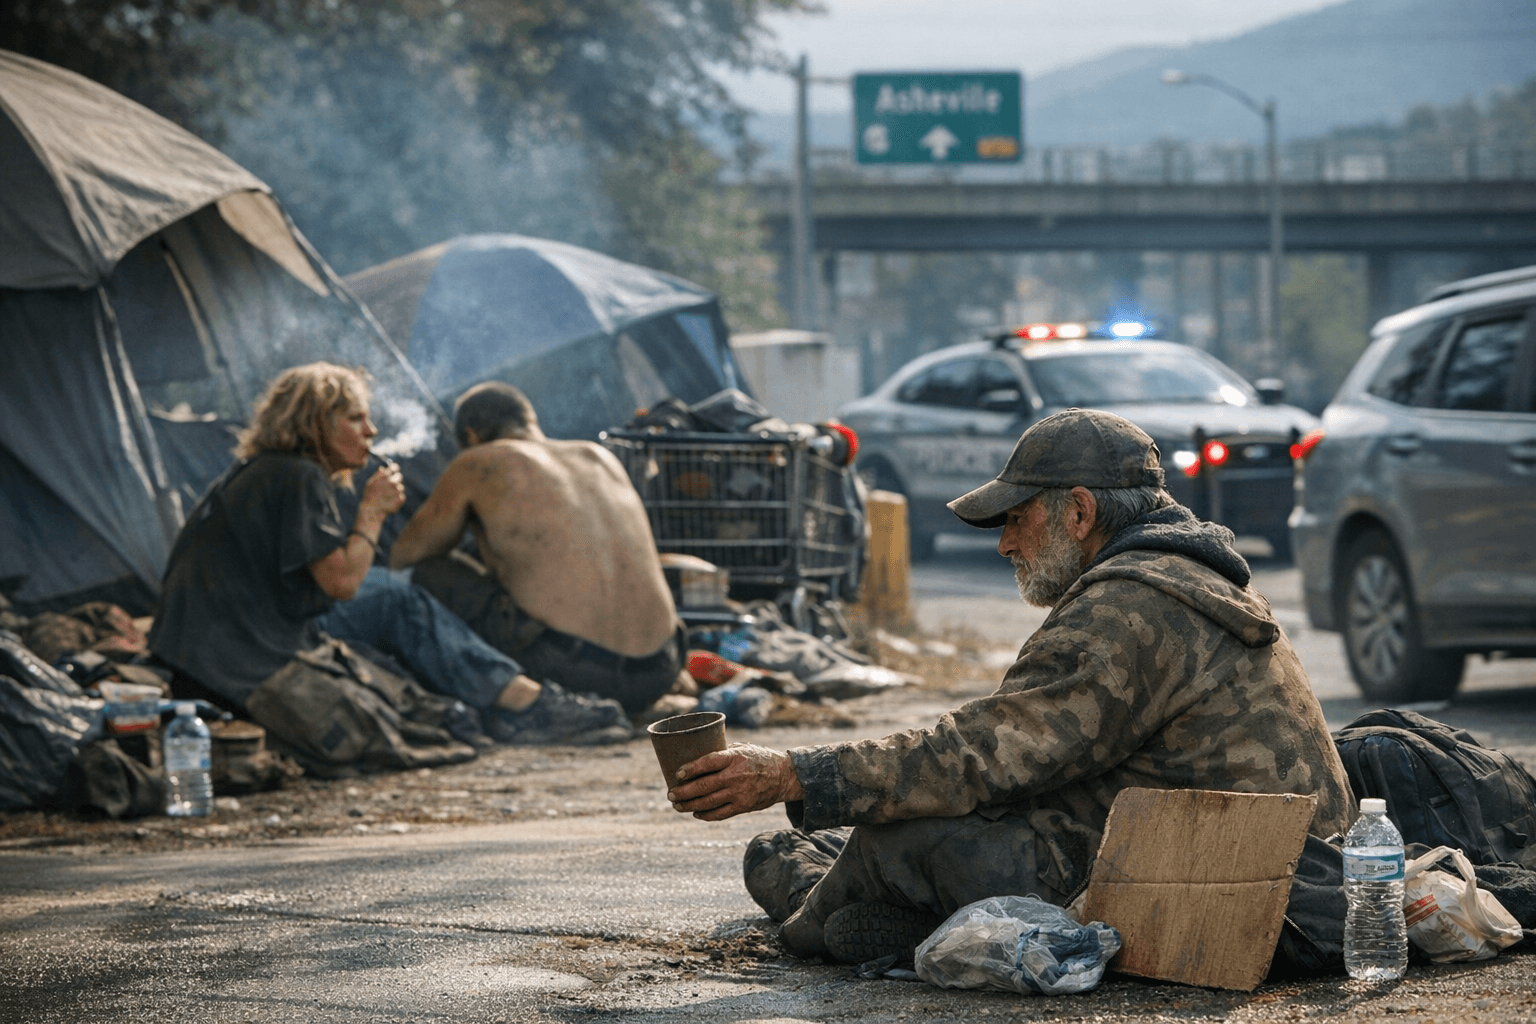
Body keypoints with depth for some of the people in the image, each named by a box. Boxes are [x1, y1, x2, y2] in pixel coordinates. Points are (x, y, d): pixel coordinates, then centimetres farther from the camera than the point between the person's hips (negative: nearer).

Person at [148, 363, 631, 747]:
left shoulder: (258, 474, 19)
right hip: (252, 667, -10)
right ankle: (524, 702, -8)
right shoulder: (298, 479, -12)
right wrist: (372, 511, -4)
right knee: (395, 604, -6)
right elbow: (341, 581, -17)